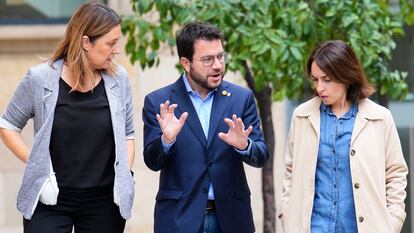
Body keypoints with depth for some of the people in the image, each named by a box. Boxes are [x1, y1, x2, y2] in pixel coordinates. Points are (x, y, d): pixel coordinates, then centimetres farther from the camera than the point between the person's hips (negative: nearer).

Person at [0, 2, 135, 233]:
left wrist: (125, 175, -3)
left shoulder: (118, 79, 0)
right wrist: (36, 166, -6)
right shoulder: (41, 79, -6)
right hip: (50, 200, -2)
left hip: (104, 203, 2)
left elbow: (127, 134, 11)